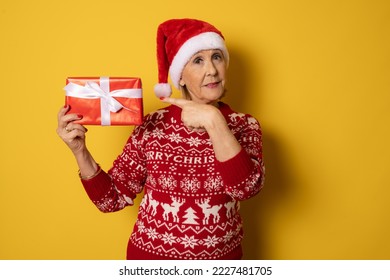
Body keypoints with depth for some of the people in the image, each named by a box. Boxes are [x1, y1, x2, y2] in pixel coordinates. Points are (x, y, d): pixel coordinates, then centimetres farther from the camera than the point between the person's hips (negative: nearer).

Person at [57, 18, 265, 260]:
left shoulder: (244, 126, -8)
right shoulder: (153, 125, -9)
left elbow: (247, 187, -24)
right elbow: (112, 198, -5)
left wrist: (214, 121, -31)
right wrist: (79, 151, -19)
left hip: (221, 255, 1)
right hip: (150, 253, 0)